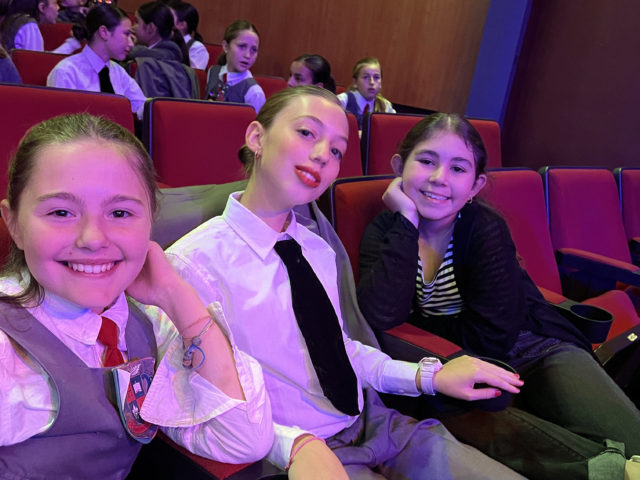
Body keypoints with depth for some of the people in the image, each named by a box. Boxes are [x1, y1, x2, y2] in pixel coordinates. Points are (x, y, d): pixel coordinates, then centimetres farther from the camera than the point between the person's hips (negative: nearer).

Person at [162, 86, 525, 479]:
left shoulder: (319, 250, 5)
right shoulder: (193, 263, -16)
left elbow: (341, 348, 10)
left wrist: (428, 376, -3)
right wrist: (297, 445, -31)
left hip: (380, 425, 6)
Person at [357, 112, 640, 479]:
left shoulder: (486, 228, -15)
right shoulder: (384, 231, -7)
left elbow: (495, 336, -21)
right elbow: (380, 318, -25)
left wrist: (418, 322, -12)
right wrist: (406, 221, -24)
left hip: (535, 353, -1)